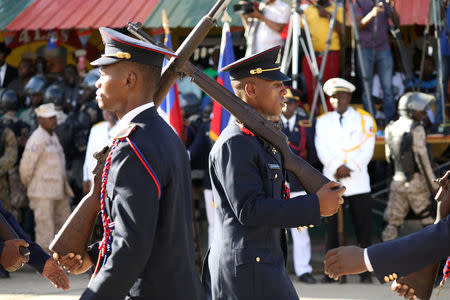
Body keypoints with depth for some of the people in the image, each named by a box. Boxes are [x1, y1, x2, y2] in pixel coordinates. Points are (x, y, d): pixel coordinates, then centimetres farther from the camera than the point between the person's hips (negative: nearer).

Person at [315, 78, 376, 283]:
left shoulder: (364, 119, 9)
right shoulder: (322, 121, 13)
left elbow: (367, 150, 0)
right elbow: (322, 150, 2)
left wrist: (349, 168, -12)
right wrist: (337, 168, -13)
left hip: (357, 181, -1)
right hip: (331, 181, 1)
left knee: (363, 226, -4)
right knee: (331, 228, -2)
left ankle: (365, 271, 0)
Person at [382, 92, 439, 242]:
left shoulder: (390, 129, 8)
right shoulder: (416, 129, -13)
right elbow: (422, 158, -16)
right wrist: (433, 183, -12)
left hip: (397, 182, 6)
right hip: (416, 182, -6)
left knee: (393, 222, 8)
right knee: (429, 220, 5)